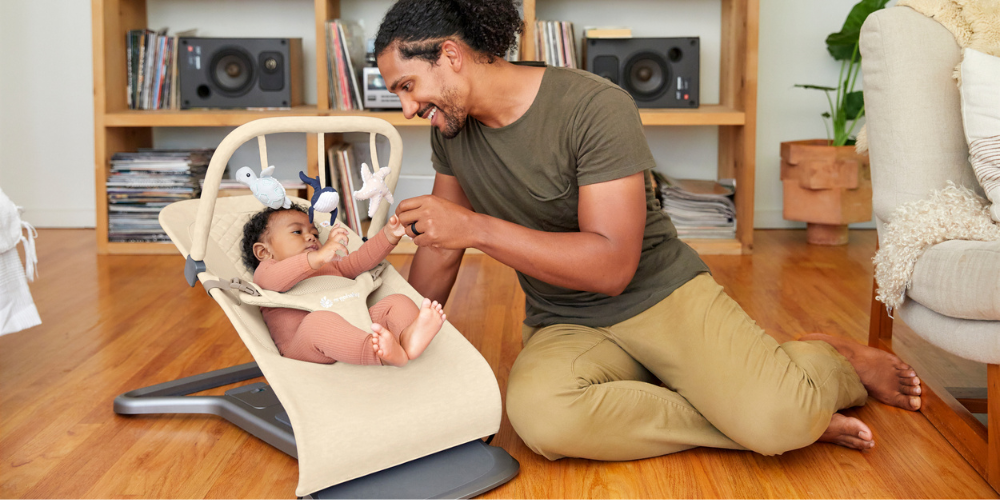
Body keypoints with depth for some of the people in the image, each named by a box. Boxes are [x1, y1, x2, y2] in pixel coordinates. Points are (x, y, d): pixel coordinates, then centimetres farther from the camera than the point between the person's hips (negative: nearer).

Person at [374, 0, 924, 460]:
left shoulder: (595, 106, -19)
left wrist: (476, 227, -28)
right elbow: (442, 243, 14)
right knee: (538, 413, -33)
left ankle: (828, 357, 12)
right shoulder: (451, 130, 2)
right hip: (565, 325, 5)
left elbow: (613, 265, -23)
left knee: (779, 421, -28)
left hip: (662, 294, -4)